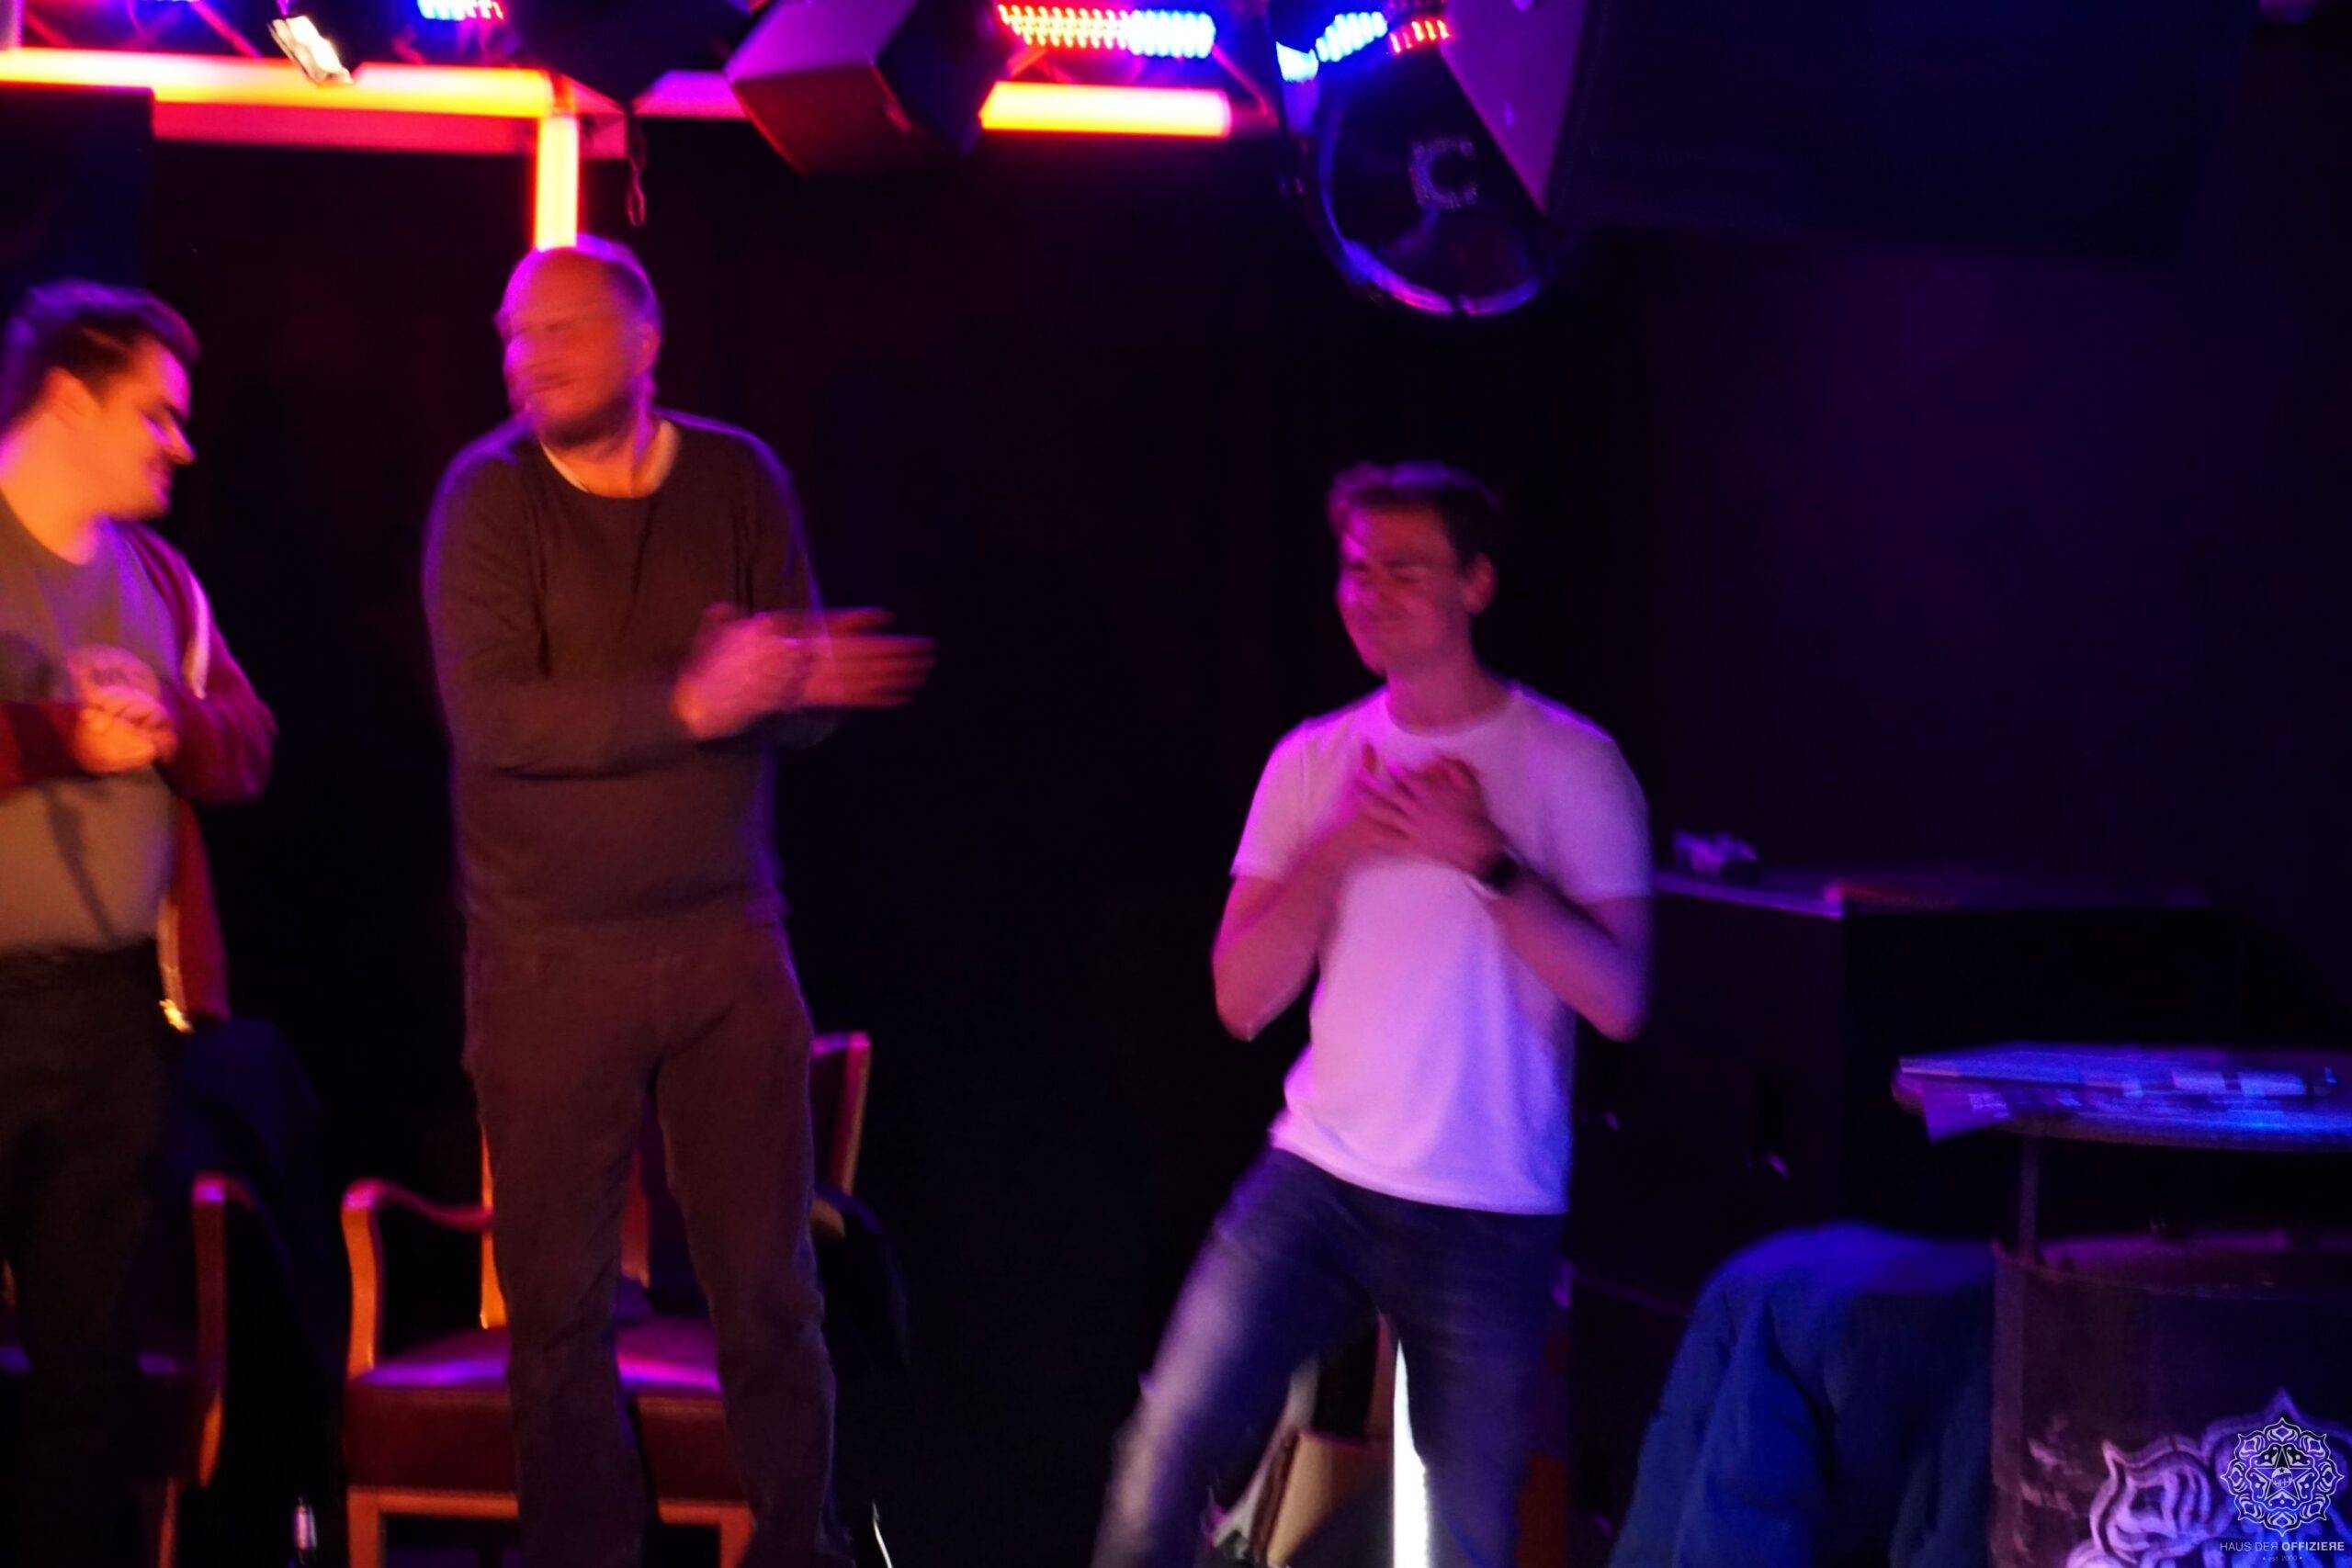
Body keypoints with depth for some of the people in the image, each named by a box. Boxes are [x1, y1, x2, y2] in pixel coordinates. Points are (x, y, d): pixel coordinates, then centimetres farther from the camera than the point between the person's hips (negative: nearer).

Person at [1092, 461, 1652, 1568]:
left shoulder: (1569, 763, -2)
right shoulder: (1310, 763, 8)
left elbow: (1617, 999, -10)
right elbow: (1241, 1000, 2)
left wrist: (1485, 860, -17)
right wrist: (1333, 853, -10)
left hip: (1491, 1217, -2)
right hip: (1318, 1179, 2)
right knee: (1166, 1451, -14)